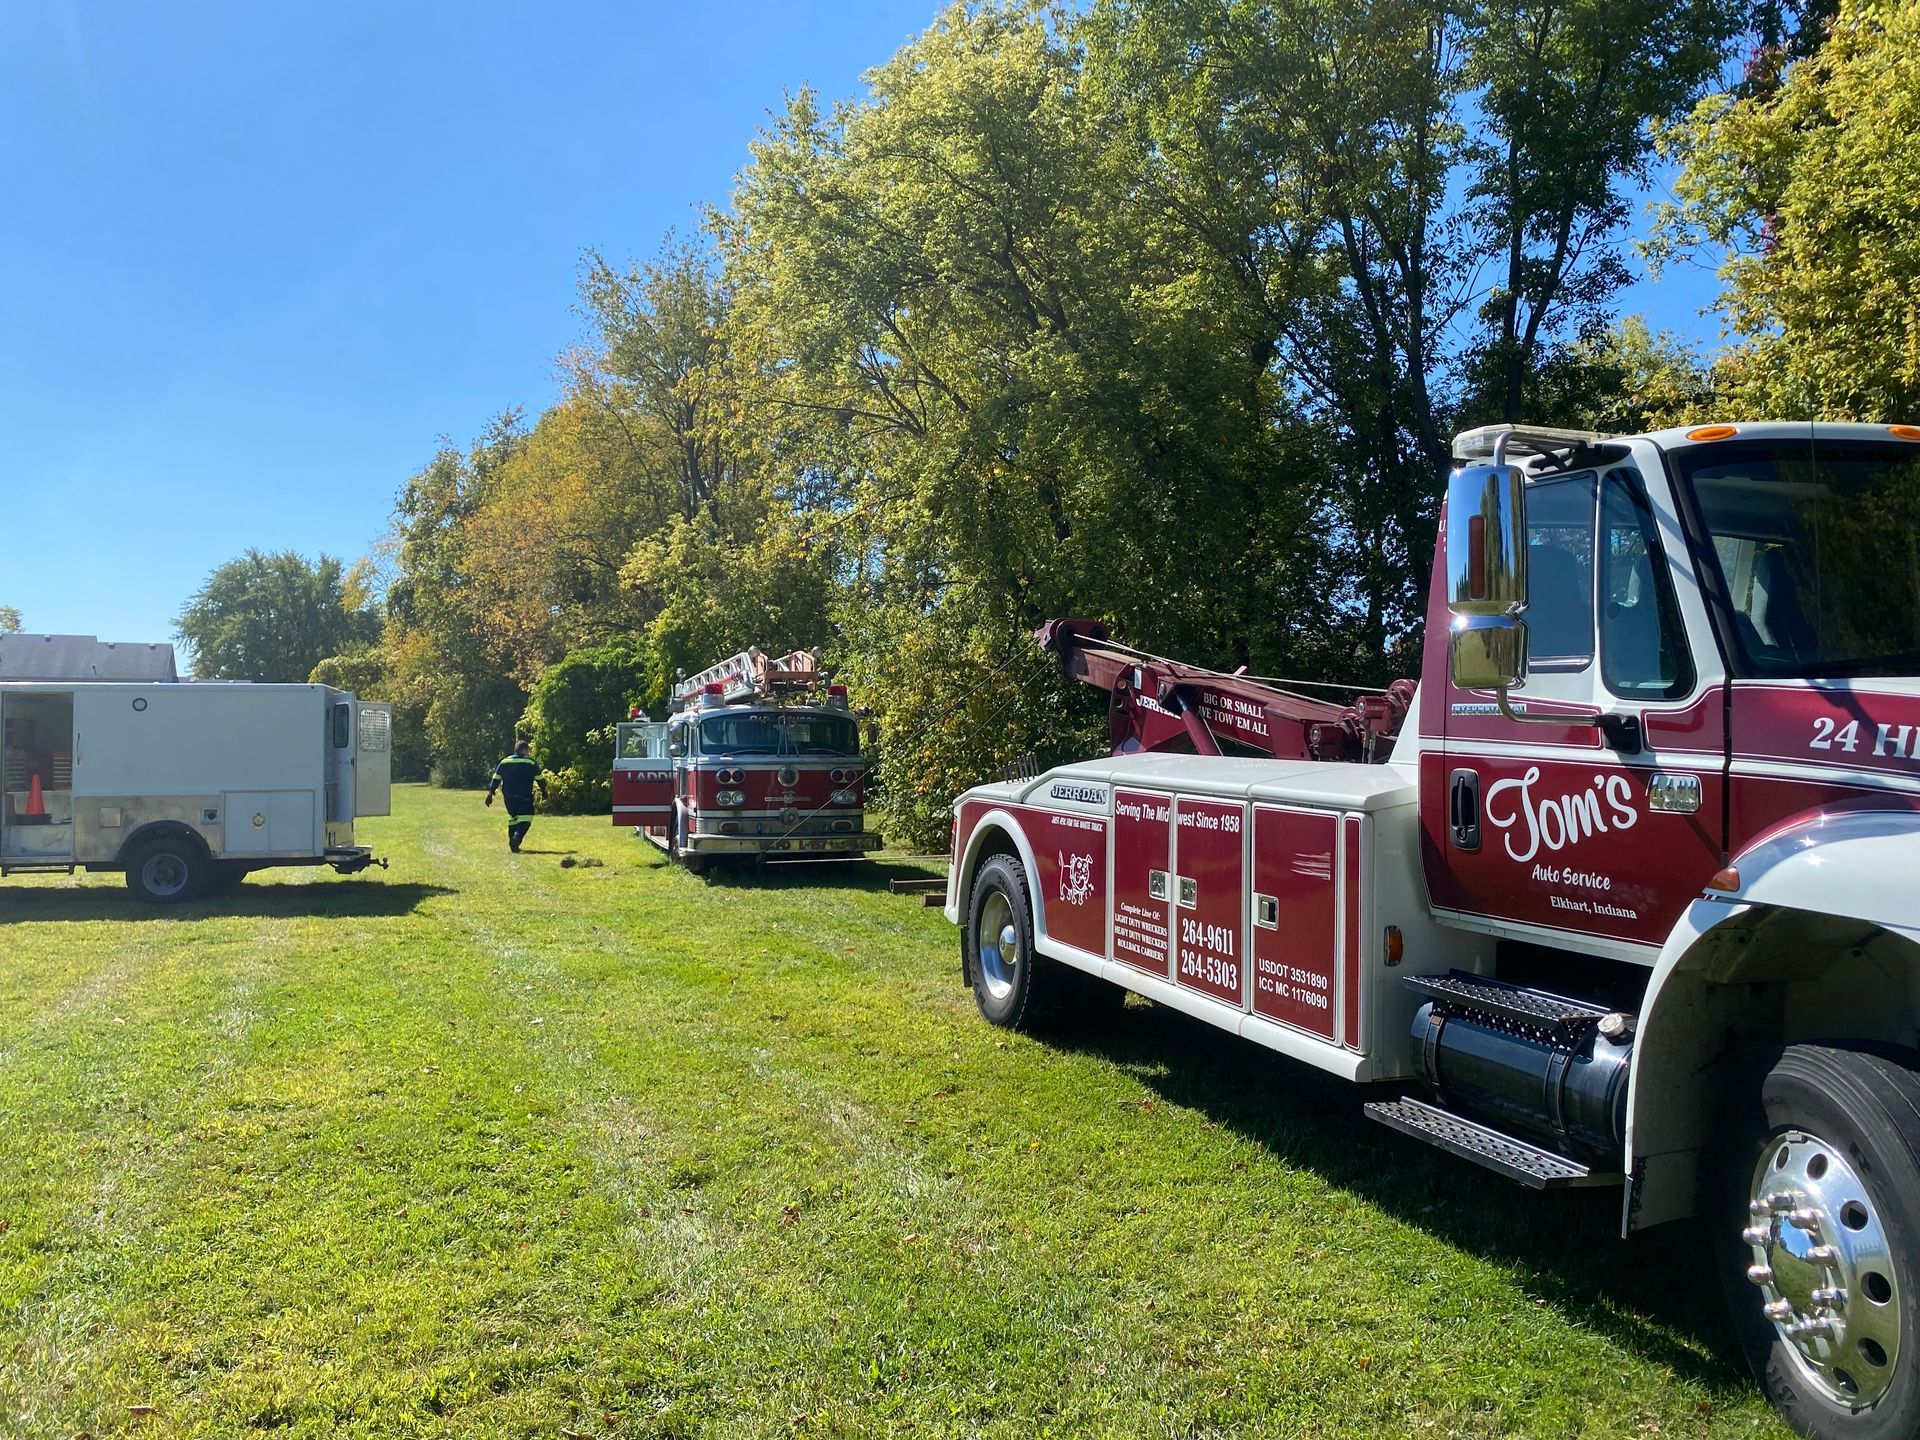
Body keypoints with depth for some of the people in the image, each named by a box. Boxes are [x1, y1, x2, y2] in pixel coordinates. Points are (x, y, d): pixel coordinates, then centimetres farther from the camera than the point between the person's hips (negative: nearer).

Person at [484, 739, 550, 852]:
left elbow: (496, 779, 7)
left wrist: (490, 793, 8)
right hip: (524, 797, -5)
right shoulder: (530, 763, -2)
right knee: (525, 819, -5)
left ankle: (512, 842, 16)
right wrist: (544, 791, 17)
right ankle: (517, 837, -29)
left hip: (508, 797, 5)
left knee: (513, 817, 19)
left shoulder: (504, 762, 10)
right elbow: (540, 779, 3)